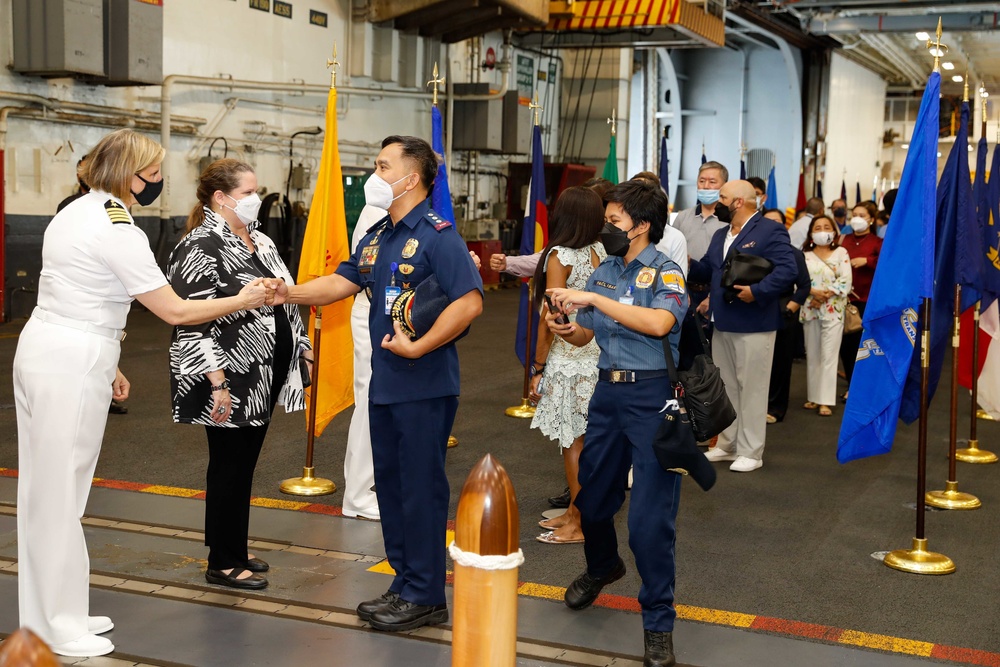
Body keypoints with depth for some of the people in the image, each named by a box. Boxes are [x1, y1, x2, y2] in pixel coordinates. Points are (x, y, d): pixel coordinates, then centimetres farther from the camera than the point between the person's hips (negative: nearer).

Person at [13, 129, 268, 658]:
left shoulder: (78, 212, 13)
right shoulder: (118, 230, -16)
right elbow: (174, 311, -15)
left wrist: (105, 366, 20)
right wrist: (242, 300, -3)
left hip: (41, 350, 10)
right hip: (73, 364, -10)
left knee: (45, 489, 15)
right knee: (61, 493, 0)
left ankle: (50, 612, 27)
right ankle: (60, 630, 11)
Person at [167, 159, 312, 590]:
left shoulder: (260, 241, 12)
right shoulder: (201, 248, -15)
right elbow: (192, 323, -21)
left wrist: (301, 344, 20)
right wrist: (217, 383, -24)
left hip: (265, 379, 8)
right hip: (232, 383, -8)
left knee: (245, 464, 15)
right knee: (229, 466, 1)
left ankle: (235, 550, 27)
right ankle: (223, 563, 13)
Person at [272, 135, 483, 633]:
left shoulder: (437, 236, -15)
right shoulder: (376, 237, 13)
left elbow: (469, 302, -23)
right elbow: (341, 283, 15)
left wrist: (417, 348, -22)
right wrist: (291, 293, 0)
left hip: (424, 385, -9)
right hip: (384, 382, 9)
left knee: (421, 488, -1)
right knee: (389, 483, 15)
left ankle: (425, 597, 11)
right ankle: (404, 581, 28)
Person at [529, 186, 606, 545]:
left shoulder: (560, 256, -13)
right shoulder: (599, 251, 7)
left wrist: (538, 367, -8)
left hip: (568, 359, -7)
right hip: (596, 353, 8)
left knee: (574, 441, 0)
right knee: (583, 439, 15)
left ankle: (581, 525, 7)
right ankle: (575, 511, 26)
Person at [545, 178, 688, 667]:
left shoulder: (665, 272, -10)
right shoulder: (604, 270, 8)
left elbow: (659, 323, -30)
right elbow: (587, 335, 15)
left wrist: (594, 298, -28)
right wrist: (565, 331, -8)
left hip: (652, 397, -6)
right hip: (608, 392, 6)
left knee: (650, 516, -6)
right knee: (592, 498, 19)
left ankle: (658, 621, 10)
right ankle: (601, 567, 50)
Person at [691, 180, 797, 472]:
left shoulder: (771, 231, -9)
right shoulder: (721, 235, 18)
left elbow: (787, 270, -19)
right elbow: (707, 269, 20)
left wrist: (757, 291, -25)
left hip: (754, 325, -8)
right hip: (723, 324, 8)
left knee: (752, 389, 0)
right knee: (726, 387, 15)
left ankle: (750, 452, 8)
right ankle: (727, 444, 27)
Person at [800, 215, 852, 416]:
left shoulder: (841, 253, 2)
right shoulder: (805, 256, 8)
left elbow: (845, 283, -6)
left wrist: (827, 295, -15)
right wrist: (814, 292, -18)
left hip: (833, 311, -3)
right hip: (810, 310, 3)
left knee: (828, 356, -5)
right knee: (812, 356, 8)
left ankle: (826, 400, -5)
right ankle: (813, 397, 15)